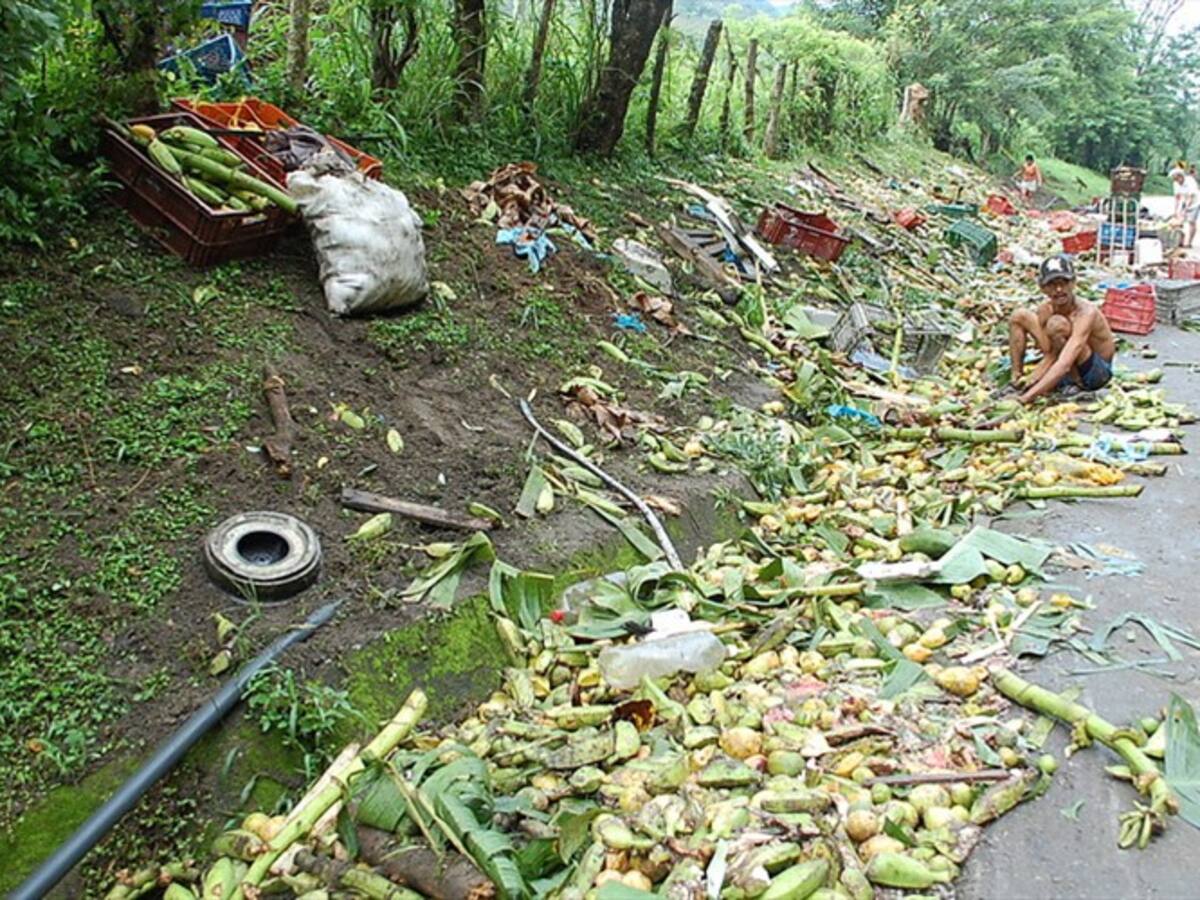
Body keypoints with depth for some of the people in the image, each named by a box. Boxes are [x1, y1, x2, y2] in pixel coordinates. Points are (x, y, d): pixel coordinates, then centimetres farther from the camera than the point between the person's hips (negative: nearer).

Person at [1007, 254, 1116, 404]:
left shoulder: (1086, 313, -31)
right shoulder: (1045, 311, -12)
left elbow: (1064, 365, -42)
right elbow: (1050, 356, -10)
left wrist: (1028, 396, -48)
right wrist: (1031, 380, -28)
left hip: (1098, 371, -6)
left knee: (1057, 324, -32)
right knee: (1020, 316, -6)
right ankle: (1017, 377, -2)